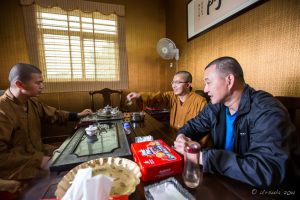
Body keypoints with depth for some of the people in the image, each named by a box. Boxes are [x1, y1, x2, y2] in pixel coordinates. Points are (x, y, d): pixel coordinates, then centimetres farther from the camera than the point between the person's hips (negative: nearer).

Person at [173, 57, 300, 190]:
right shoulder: (216, 106, -4)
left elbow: (268, 172, -33)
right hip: (227, 178, 5)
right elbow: (193, 125, 6)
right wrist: (182, 136, -17)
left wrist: (202, 157, -34)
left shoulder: (267, 112, -24)